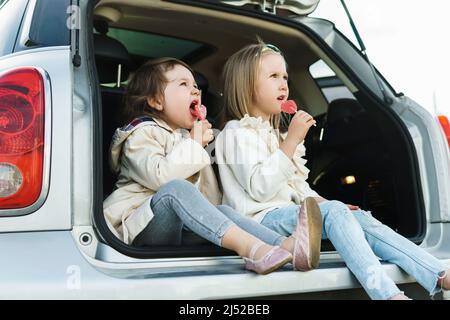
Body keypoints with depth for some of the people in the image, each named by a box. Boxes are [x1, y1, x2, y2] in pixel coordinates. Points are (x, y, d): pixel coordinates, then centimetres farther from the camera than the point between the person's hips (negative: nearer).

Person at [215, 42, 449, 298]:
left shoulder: (273, 135, 27)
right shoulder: (237, 132, -4)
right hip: (261, 218, -8)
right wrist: (291, 141, -19)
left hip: (286, 213, 8)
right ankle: (387, 292, -42)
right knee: (334, 212, -30)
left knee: (360, 218, -11)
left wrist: (320, 202, 5)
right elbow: (259, 189, -18)